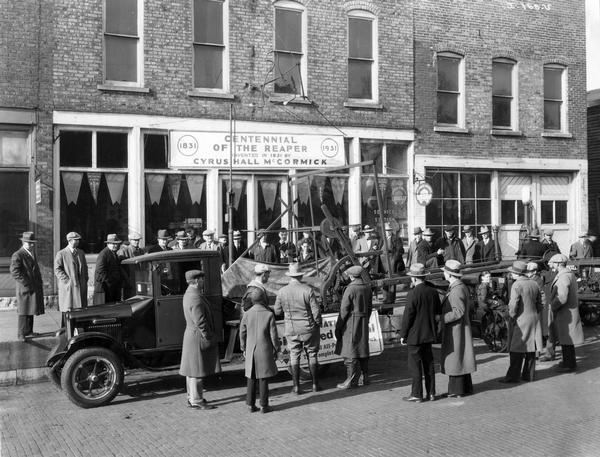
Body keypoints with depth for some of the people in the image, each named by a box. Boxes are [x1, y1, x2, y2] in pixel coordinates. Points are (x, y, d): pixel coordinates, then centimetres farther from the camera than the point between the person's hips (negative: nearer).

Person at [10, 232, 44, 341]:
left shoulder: (32, 253, 15)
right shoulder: (17, 256, -12)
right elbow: (14, 272, -18)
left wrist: (39, 282, 13)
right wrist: (27, 284, -18)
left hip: (34, 288, 8)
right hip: (24, 289, -8)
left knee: (31, 311, 12)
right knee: (23, 312, -3)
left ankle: (29, 331, 21)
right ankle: (21, 334, 5)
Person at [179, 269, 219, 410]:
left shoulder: (189, 293, 10)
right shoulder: (196, 299, -23)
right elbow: (200, 322, -22)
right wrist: (209, 338, -17)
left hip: (191, 335, 10)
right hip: (198, 337, -10)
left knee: (192, 370, 16)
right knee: (197, 370, -3)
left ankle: (192, 398, 26)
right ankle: (196, 401, 4)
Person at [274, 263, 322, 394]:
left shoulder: (282, 292, -6)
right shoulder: (307, 290, -14)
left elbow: (277, 311, 2)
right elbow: (316, 310, -12)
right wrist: (318, 324, 4)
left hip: (291, 329, 1)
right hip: (308, 328, -1)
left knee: (294, 356, 9)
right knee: (312, 355, 11)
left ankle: (296, 386, 10)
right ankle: (315, 384, 18)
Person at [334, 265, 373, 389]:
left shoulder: (350, 289, -17)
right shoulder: (367, 288, 4)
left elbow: (344, 309, -17)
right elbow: (370, 307, 11)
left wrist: (338, 326, -10)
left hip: (351, 323, -7)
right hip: (363, 322, 7)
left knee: (350, 352, -1)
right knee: (362, 349, 17)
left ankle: (352, 380, 0)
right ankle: (365, 377, 24)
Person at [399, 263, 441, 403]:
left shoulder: (413, 294, -19)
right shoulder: (433, 291, 1)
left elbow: (407, 317, -16)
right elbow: (438, 310, 12)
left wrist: (403, 335, -7)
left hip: (415, 335, -7)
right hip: (429, 334, 7)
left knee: (415, 365, 2)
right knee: (428, 363, 14)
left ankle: (416, 394, 7)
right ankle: (431, 393, 20)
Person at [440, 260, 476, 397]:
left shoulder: (457, 290, -21)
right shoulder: (462, 286, 10)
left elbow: (459, 311, -25)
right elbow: (466, 308, 16)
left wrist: (442, 318, -20)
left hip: (455, 329, -10)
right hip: (457, 329, 10)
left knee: (455, 358, -2)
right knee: (460, 358, 16)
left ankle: (457, 389, 6)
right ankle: (466, 387, 24)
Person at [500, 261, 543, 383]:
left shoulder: (516, 285, -16)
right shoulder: (534, 284, 7)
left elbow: (513, 305, -20)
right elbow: (539, 303, 13)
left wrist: (512, 315, -4)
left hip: (521, 320, -7)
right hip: (533, 319, 7)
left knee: (516, 350, -2)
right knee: (531, 348, 12)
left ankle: (513, 376, 1)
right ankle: (529, 375, 18)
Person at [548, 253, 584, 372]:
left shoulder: (564, 277, -22)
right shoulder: (570, 274, 12)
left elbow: (562, 298, -29)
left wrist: (553, 306, -13)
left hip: (565, 313, -10)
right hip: (568, 312, 10)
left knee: (566, 341, -1)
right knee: (565, 339, 19)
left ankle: (570, 365, 7)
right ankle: (568, 361, 29)